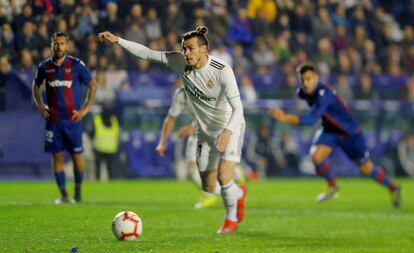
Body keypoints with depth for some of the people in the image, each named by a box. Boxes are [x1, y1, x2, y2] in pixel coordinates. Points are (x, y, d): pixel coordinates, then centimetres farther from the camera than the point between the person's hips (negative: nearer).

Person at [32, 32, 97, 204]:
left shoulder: (77, 65, -5)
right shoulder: (44, 67, 4)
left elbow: (92, 85, 2)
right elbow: (36, 85, 21)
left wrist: (85, 108, -3)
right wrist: (40, 105, 9)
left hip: (72, 118, -2)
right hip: (53, 119, 2)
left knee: (77, 155, -2)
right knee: (57, 156, 1)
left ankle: (78, 192, 13)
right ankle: (63, 194, 8)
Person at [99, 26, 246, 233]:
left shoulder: (222, 71, -27)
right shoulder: (180, 62, -12)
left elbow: (237, 107, -31)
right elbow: (148, 54, -6)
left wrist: (227, 132, -46)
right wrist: (118, 41, -13)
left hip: (230, 127, -6)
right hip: (206, 131, 6)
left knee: (223, 176, -20)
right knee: (208, 187, 9)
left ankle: (231, 219, 7)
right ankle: (238, 193, 43)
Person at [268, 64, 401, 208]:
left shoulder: (324, 94, -36)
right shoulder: (304, 93, -11)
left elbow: (312, 119, -46)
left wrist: (286, 118, -52)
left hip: (349, 132, -6)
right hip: (329, 131, 6)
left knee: (366, 168, 6)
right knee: (316, 155, -21)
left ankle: (393, 188, 32)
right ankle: (332, 186, 4)